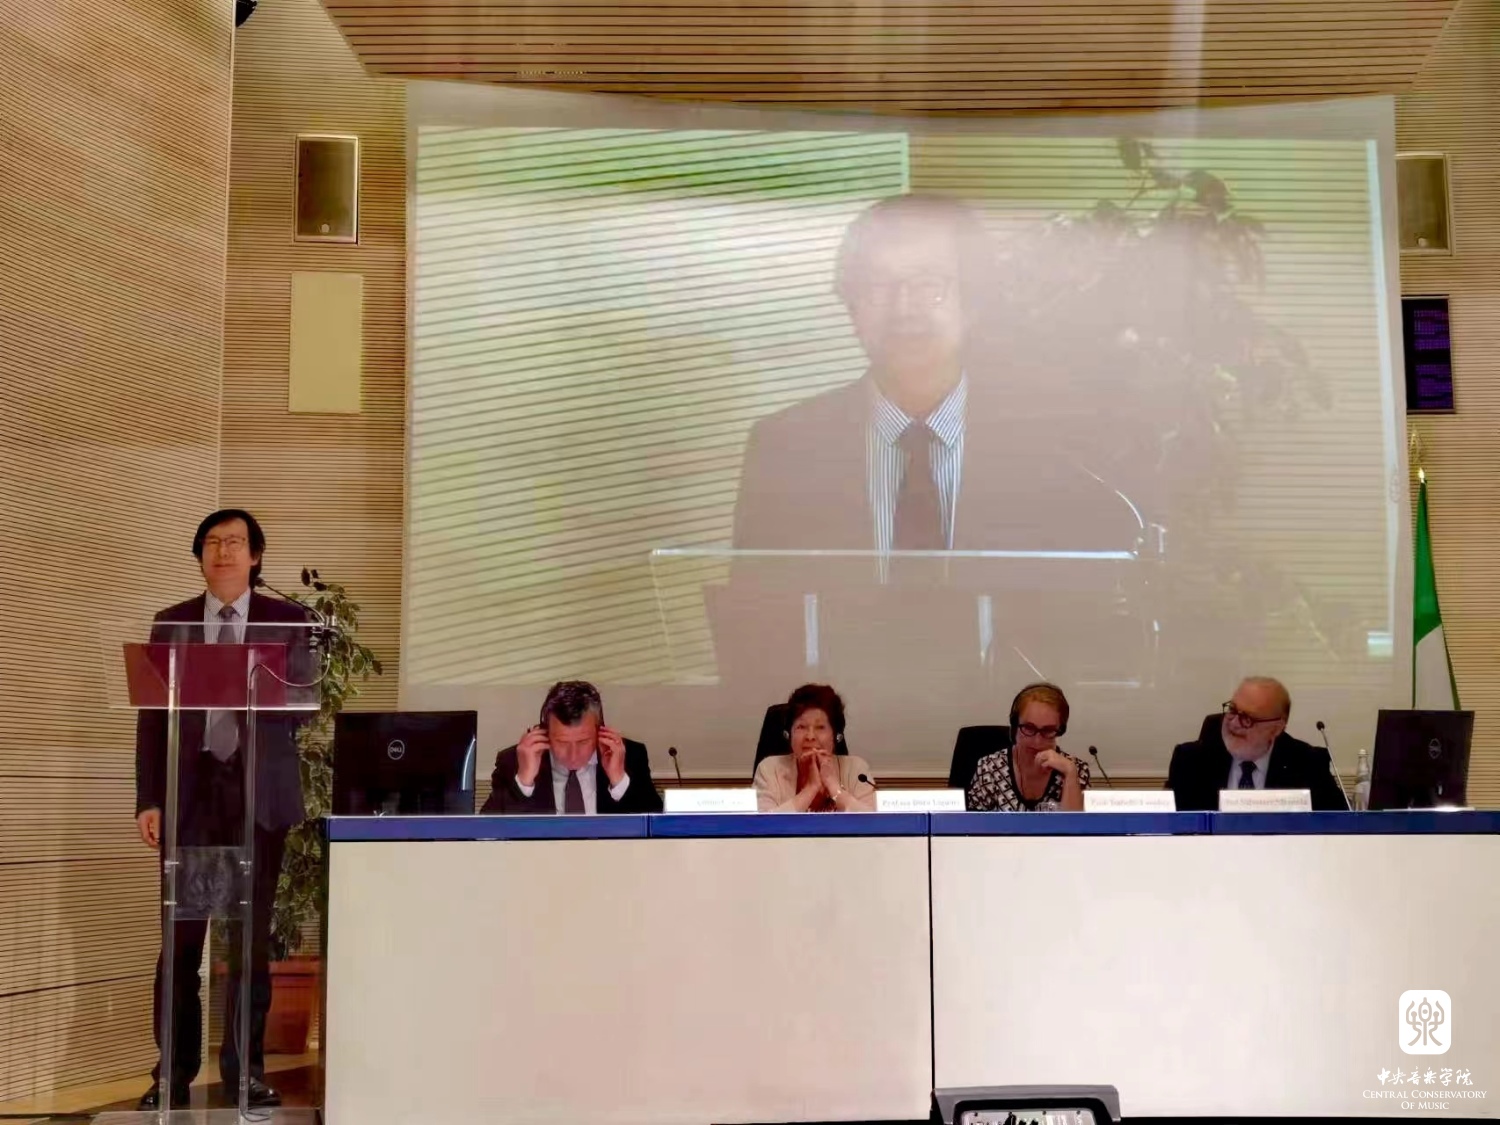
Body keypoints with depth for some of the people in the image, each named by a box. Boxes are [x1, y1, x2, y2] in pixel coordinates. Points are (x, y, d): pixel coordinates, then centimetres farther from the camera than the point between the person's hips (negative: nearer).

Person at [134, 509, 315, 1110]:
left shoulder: (288, 620, 6)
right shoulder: (171, 623, 10)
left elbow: (303, 705, 0)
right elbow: (152, 713, 7)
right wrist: (149, 799, -1)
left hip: (258, 791, -1)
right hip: (191, 790, 1)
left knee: (251, 936, 4)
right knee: (180, 936, 0)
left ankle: (246, 1070, 14)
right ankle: (173, 1072, 10)